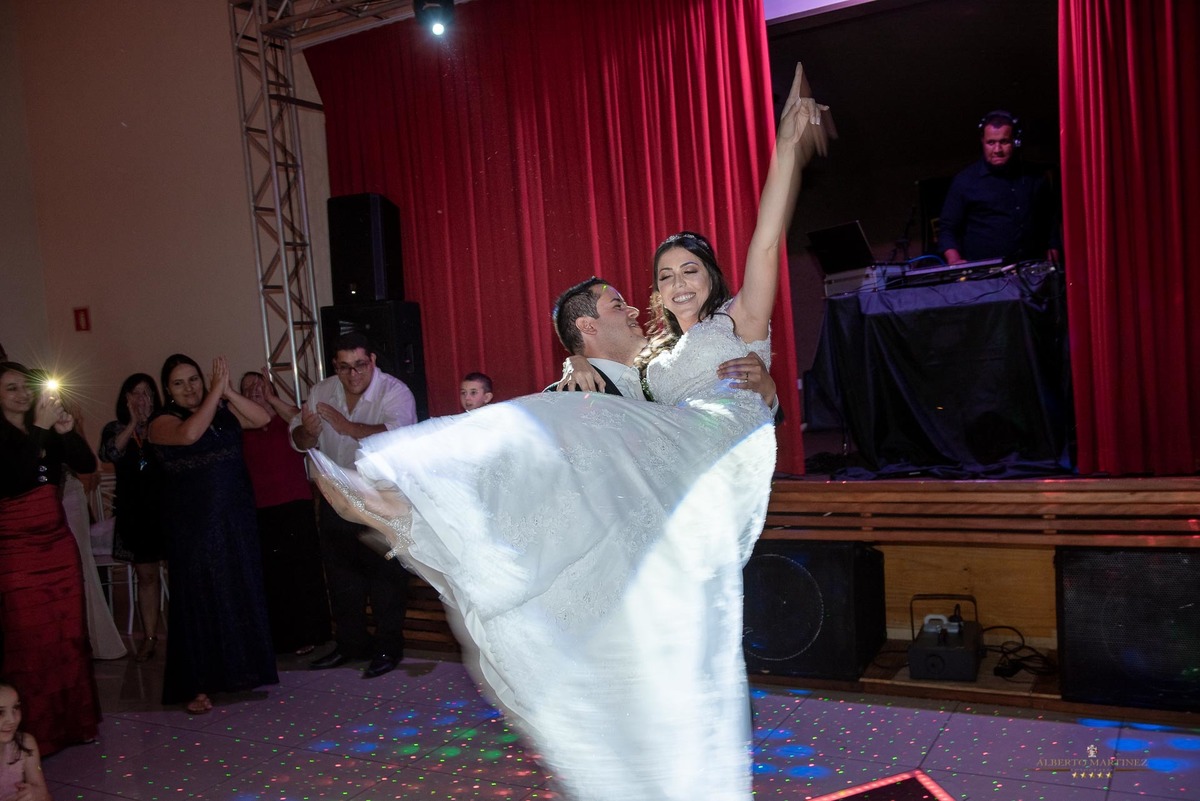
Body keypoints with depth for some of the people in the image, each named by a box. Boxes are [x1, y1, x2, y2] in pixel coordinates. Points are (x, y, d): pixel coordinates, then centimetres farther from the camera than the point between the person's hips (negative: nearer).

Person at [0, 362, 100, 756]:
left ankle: (74, 720, 17)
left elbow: (87, 465, 1)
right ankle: (35, 734, 6)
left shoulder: (48, 430, 9)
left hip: (59, 545, 5)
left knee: (70, 635, 6)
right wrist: (40, 428, -22)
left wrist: (66, 432, -15)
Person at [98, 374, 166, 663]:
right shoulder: (115, 429, 8)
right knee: (146, 575, 8)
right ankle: (149, 637, 14)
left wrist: (149, 422, -15)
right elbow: (109, 454, -13)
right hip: (134, 512, 2)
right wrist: (133, 423, -14)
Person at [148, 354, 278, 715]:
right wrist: (215, 392, -23)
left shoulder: (223, 411, 7)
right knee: (199, 601, 1)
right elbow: (189, 434, -28)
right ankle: (197, 686, 10)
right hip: (194, 527, -4)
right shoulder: (162, 423, -7)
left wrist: (227, 392, -15)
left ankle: (243, 669, 26)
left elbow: (261, 419, -6)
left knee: (242, 594, 11)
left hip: (236, 521, 5)